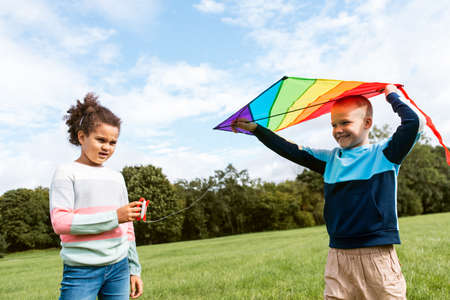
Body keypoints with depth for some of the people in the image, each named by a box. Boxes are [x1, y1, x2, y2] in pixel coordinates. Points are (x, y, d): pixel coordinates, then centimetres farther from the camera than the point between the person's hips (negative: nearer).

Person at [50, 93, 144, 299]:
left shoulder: (117, 178, 11)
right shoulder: (66, 172, -3)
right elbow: (60, 222, -13)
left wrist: (134, 269, 14)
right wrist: (113, 217, -17)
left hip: (119, 268, 5)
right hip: (81, 271, -4)